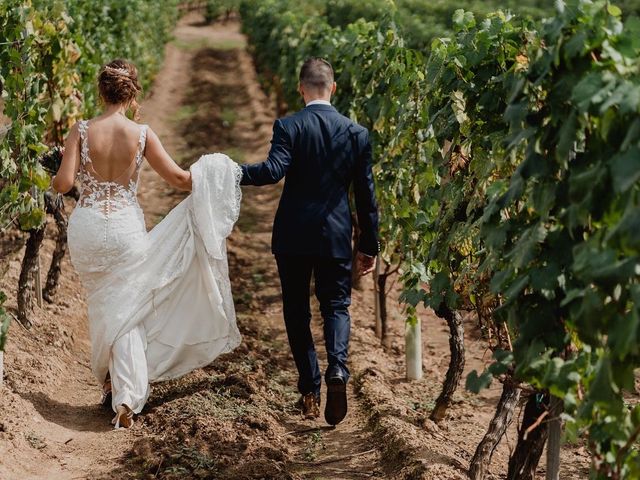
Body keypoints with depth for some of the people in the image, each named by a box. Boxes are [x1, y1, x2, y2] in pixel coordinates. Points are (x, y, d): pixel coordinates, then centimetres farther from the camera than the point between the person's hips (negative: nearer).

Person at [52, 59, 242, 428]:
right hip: (125, 228, -1)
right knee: (125, 310, 7)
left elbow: (64, 183, -11)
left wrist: (52, 180, 12)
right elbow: (180, 180, -6)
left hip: (87, 227, 1)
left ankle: (112, 380, 30)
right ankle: (126, 398, 2)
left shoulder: (82, 131, -7)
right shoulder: (141, 134, -8)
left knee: (103, 304, 20)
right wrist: (208, 170, 13)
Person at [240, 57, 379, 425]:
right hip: (337, 236, 1)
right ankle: (337, 369, -15)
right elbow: (366, 195, 3)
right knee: (336, 305, 11)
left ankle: (310, 391, 12)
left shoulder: (288, 127, -8)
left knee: (297, 311, 11)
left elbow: (274, 170, -23)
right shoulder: (356, 133, 1)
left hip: (293, 236, -1)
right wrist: (369, 246, 10)